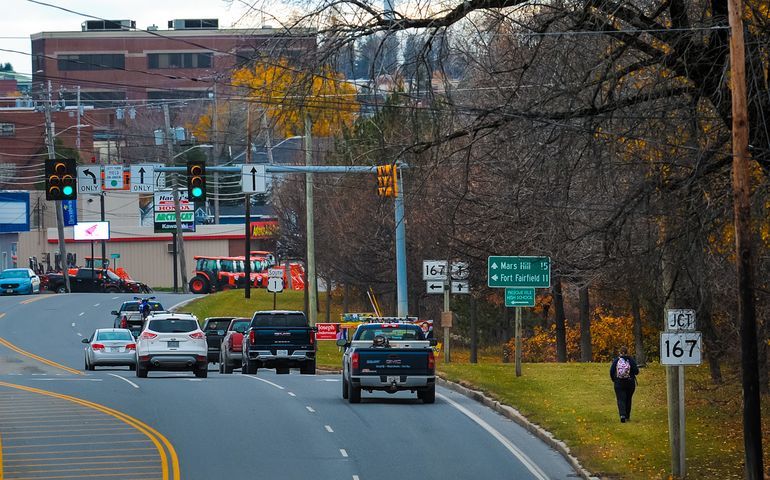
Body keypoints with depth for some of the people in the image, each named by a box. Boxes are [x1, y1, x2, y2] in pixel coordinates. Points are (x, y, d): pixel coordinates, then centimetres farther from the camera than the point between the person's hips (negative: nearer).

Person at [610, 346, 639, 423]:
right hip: (630, 383, 1)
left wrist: (614, 380, 12)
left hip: (618, 383, -1)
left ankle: (622, 415, -24)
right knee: (628, 400, 17)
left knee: (621, 400, -3)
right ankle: (627, 417, 25)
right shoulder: (631, 360, -5)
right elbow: (636, 372, -8)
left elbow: (611, 372, -4)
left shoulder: (616, 360, -3)